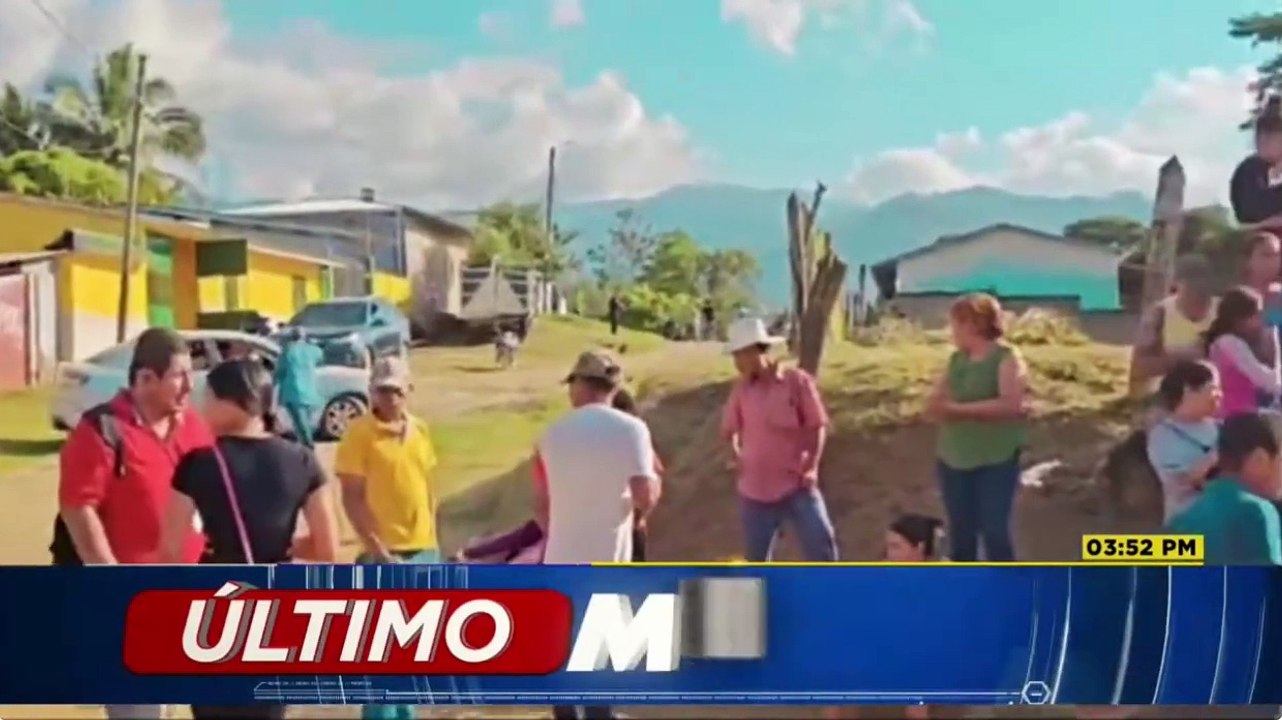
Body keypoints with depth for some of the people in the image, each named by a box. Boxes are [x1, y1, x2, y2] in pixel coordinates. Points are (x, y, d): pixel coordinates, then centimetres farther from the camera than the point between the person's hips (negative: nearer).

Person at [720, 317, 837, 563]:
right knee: (755, 555, 10)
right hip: (755, 488, 3)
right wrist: (736, 454, 1)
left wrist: (811, 466, -12)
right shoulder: (741, 388, 3)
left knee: (820, 541, -10)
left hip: (796, 484, -3)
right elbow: (729, 428, 16)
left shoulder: (798, 381, -7)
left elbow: (817, 426, -4)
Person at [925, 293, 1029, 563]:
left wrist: (961, 409, -25)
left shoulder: (1007, 358, -7)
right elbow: (934, 404, 8)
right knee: (961, 533, 11)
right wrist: (939, 407, -16)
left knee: (994, 531, -4)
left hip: (995, 462, -6)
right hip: (953, 460, 6)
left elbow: (1013, 404, -22)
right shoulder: (956, 359, 11)